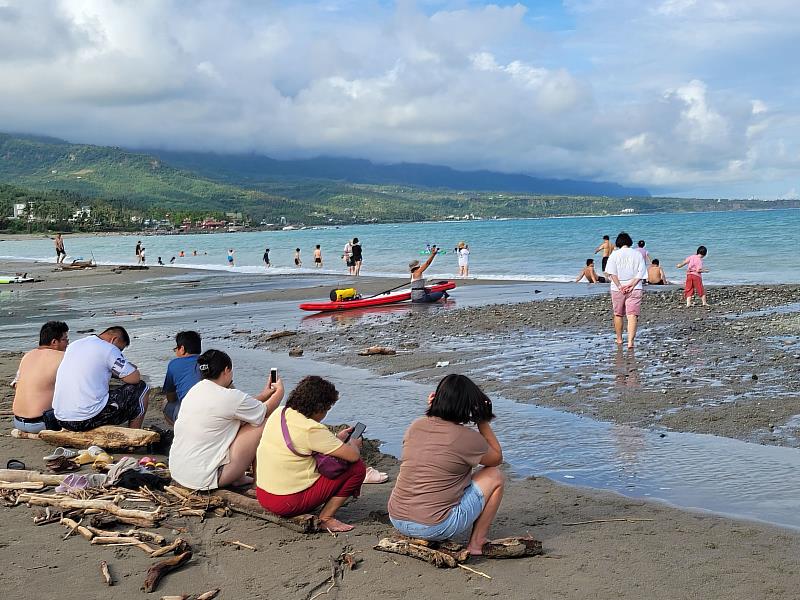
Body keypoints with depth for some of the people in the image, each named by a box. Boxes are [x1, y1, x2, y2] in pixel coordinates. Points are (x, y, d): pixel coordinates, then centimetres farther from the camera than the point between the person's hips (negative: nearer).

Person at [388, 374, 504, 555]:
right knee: (494, 476, 9)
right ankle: (476, 544, 13)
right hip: (435, 528, -7)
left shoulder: (415, 426, 2)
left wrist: (430, 411, 19)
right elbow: (497, 458, 8)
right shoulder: (467, 438, -13)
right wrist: (483, 422, 9)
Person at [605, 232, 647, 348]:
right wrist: (632, 284, -7)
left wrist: (619, 286, -10)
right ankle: (630, 341, -19)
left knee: (618, 314, 16)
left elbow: (612, 273, -9)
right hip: (635, 289, 0)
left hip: (618, 289, 0)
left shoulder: (615, 254, -1)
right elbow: (641, 273, -3)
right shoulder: (637, 254, 4)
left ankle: (619, 339, 27)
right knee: (632, 315, -6)